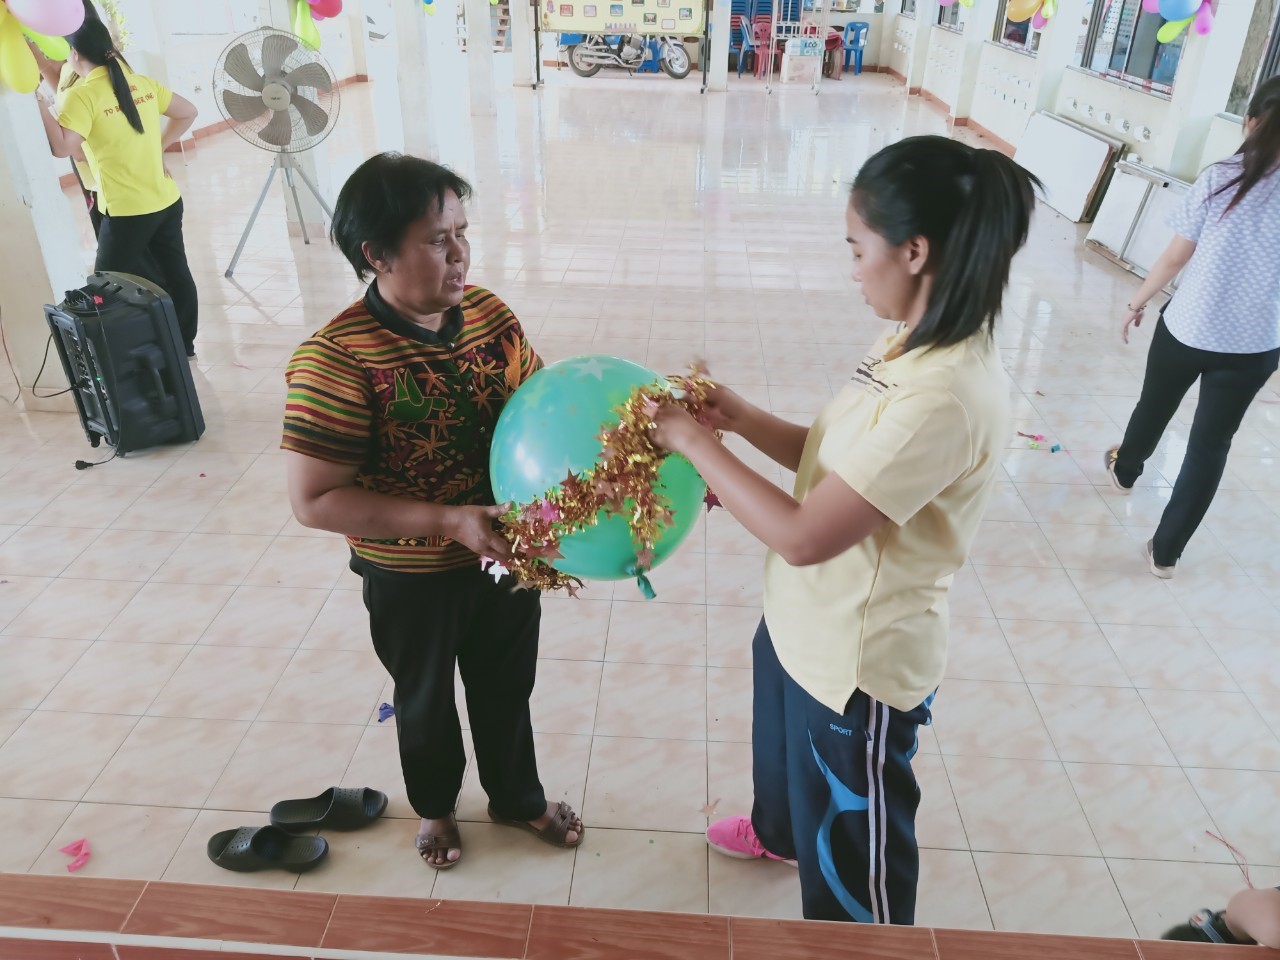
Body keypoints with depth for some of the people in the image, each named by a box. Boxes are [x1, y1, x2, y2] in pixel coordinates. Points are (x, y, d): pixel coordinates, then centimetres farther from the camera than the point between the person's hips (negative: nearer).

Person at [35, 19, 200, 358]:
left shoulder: (81, 96, -14)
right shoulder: (143, 83, 4)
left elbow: (61, 147, -24)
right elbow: (188, 113, 13)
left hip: (128, 211, -7)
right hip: (167, 201, 7)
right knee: (175, 274, 15)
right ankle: (184, 345, 26)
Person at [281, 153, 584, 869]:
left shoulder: (488, 311, -10)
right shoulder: (336, 359, -26)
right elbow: (315, 500, -24)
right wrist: (449, 522, -30)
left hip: (506, 550, 4)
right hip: (413, 577, -4)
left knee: (507, 686, 25)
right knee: (427, 699, 23)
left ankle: (518, 796, 54)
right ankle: (435, 805, 55)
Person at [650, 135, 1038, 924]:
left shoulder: (943, 398, -35)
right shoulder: (919, 345, -4)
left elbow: (804, 536, -31)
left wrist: (698, 444, -21)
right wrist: (742, 418, -6)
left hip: (860, 661, -10)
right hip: (807, 626, 10)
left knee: (851, 846, 18)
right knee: (783, 751, 38)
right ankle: (777, 831, 69)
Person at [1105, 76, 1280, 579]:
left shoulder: (1220, 179, -13)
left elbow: (1175, 258, -8)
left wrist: (1137, 302, 7)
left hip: (1186, 328, 0)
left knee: (1155, 406, 26)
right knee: (1212, 443, 11)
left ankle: (1125, 469, 55)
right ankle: (1166, 550, 17)